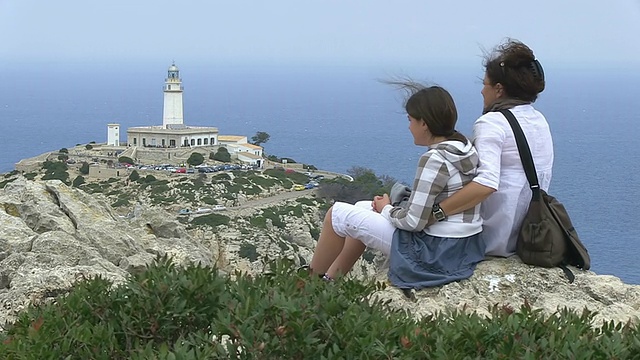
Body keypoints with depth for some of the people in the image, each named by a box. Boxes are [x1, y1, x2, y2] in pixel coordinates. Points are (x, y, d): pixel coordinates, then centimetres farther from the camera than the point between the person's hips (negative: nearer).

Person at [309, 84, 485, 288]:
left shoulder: (434, 159, -21)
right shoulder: (465, 149, 6)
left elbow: (413, 222, -21)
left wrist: (386, 209, -1)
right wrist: (392, 207, 4)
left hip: (436, 252, -10)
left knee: (339, 213, 0)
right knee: (363, 208, 23)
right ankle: (329, 280, 27)